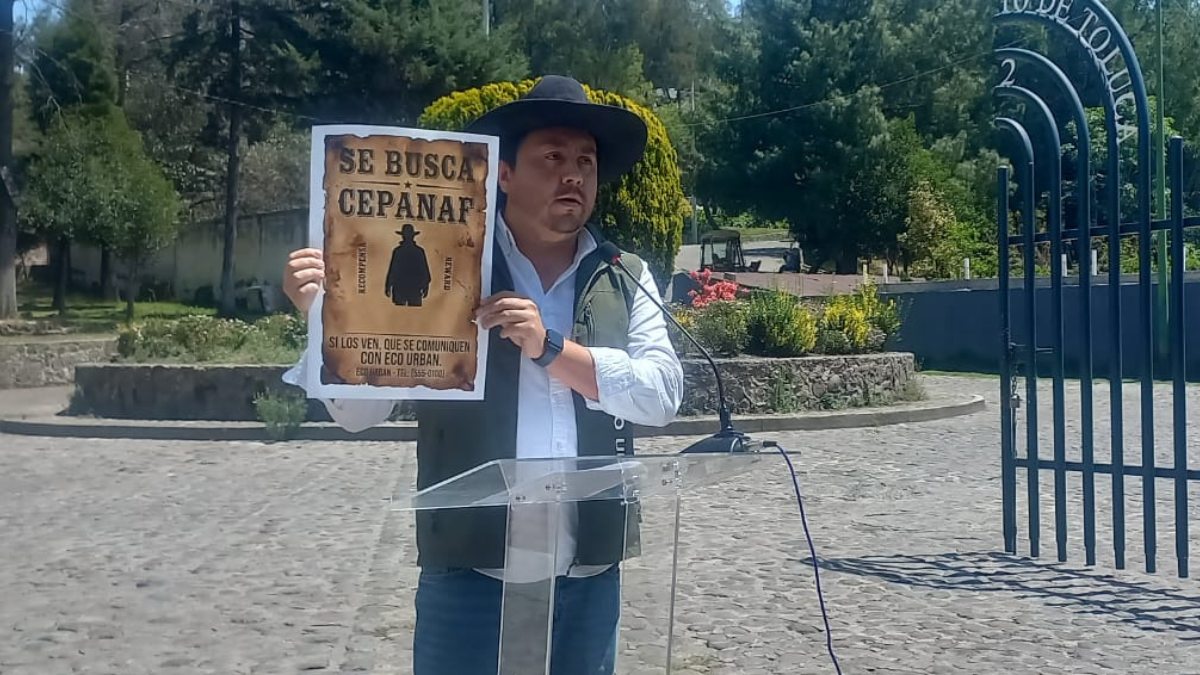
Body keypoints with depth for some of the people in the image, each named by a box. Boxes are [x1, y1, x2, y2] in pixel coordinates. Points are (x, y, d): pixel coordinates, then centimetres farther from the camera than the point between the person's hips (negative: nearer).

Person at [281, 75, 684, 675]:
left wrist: (551, 348, -16)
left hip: (590, 580, 2)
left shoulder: (626, 281, 7)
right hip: (468, 578, -2)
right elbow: (358, 412, -1)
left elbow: (662, 394, -5)